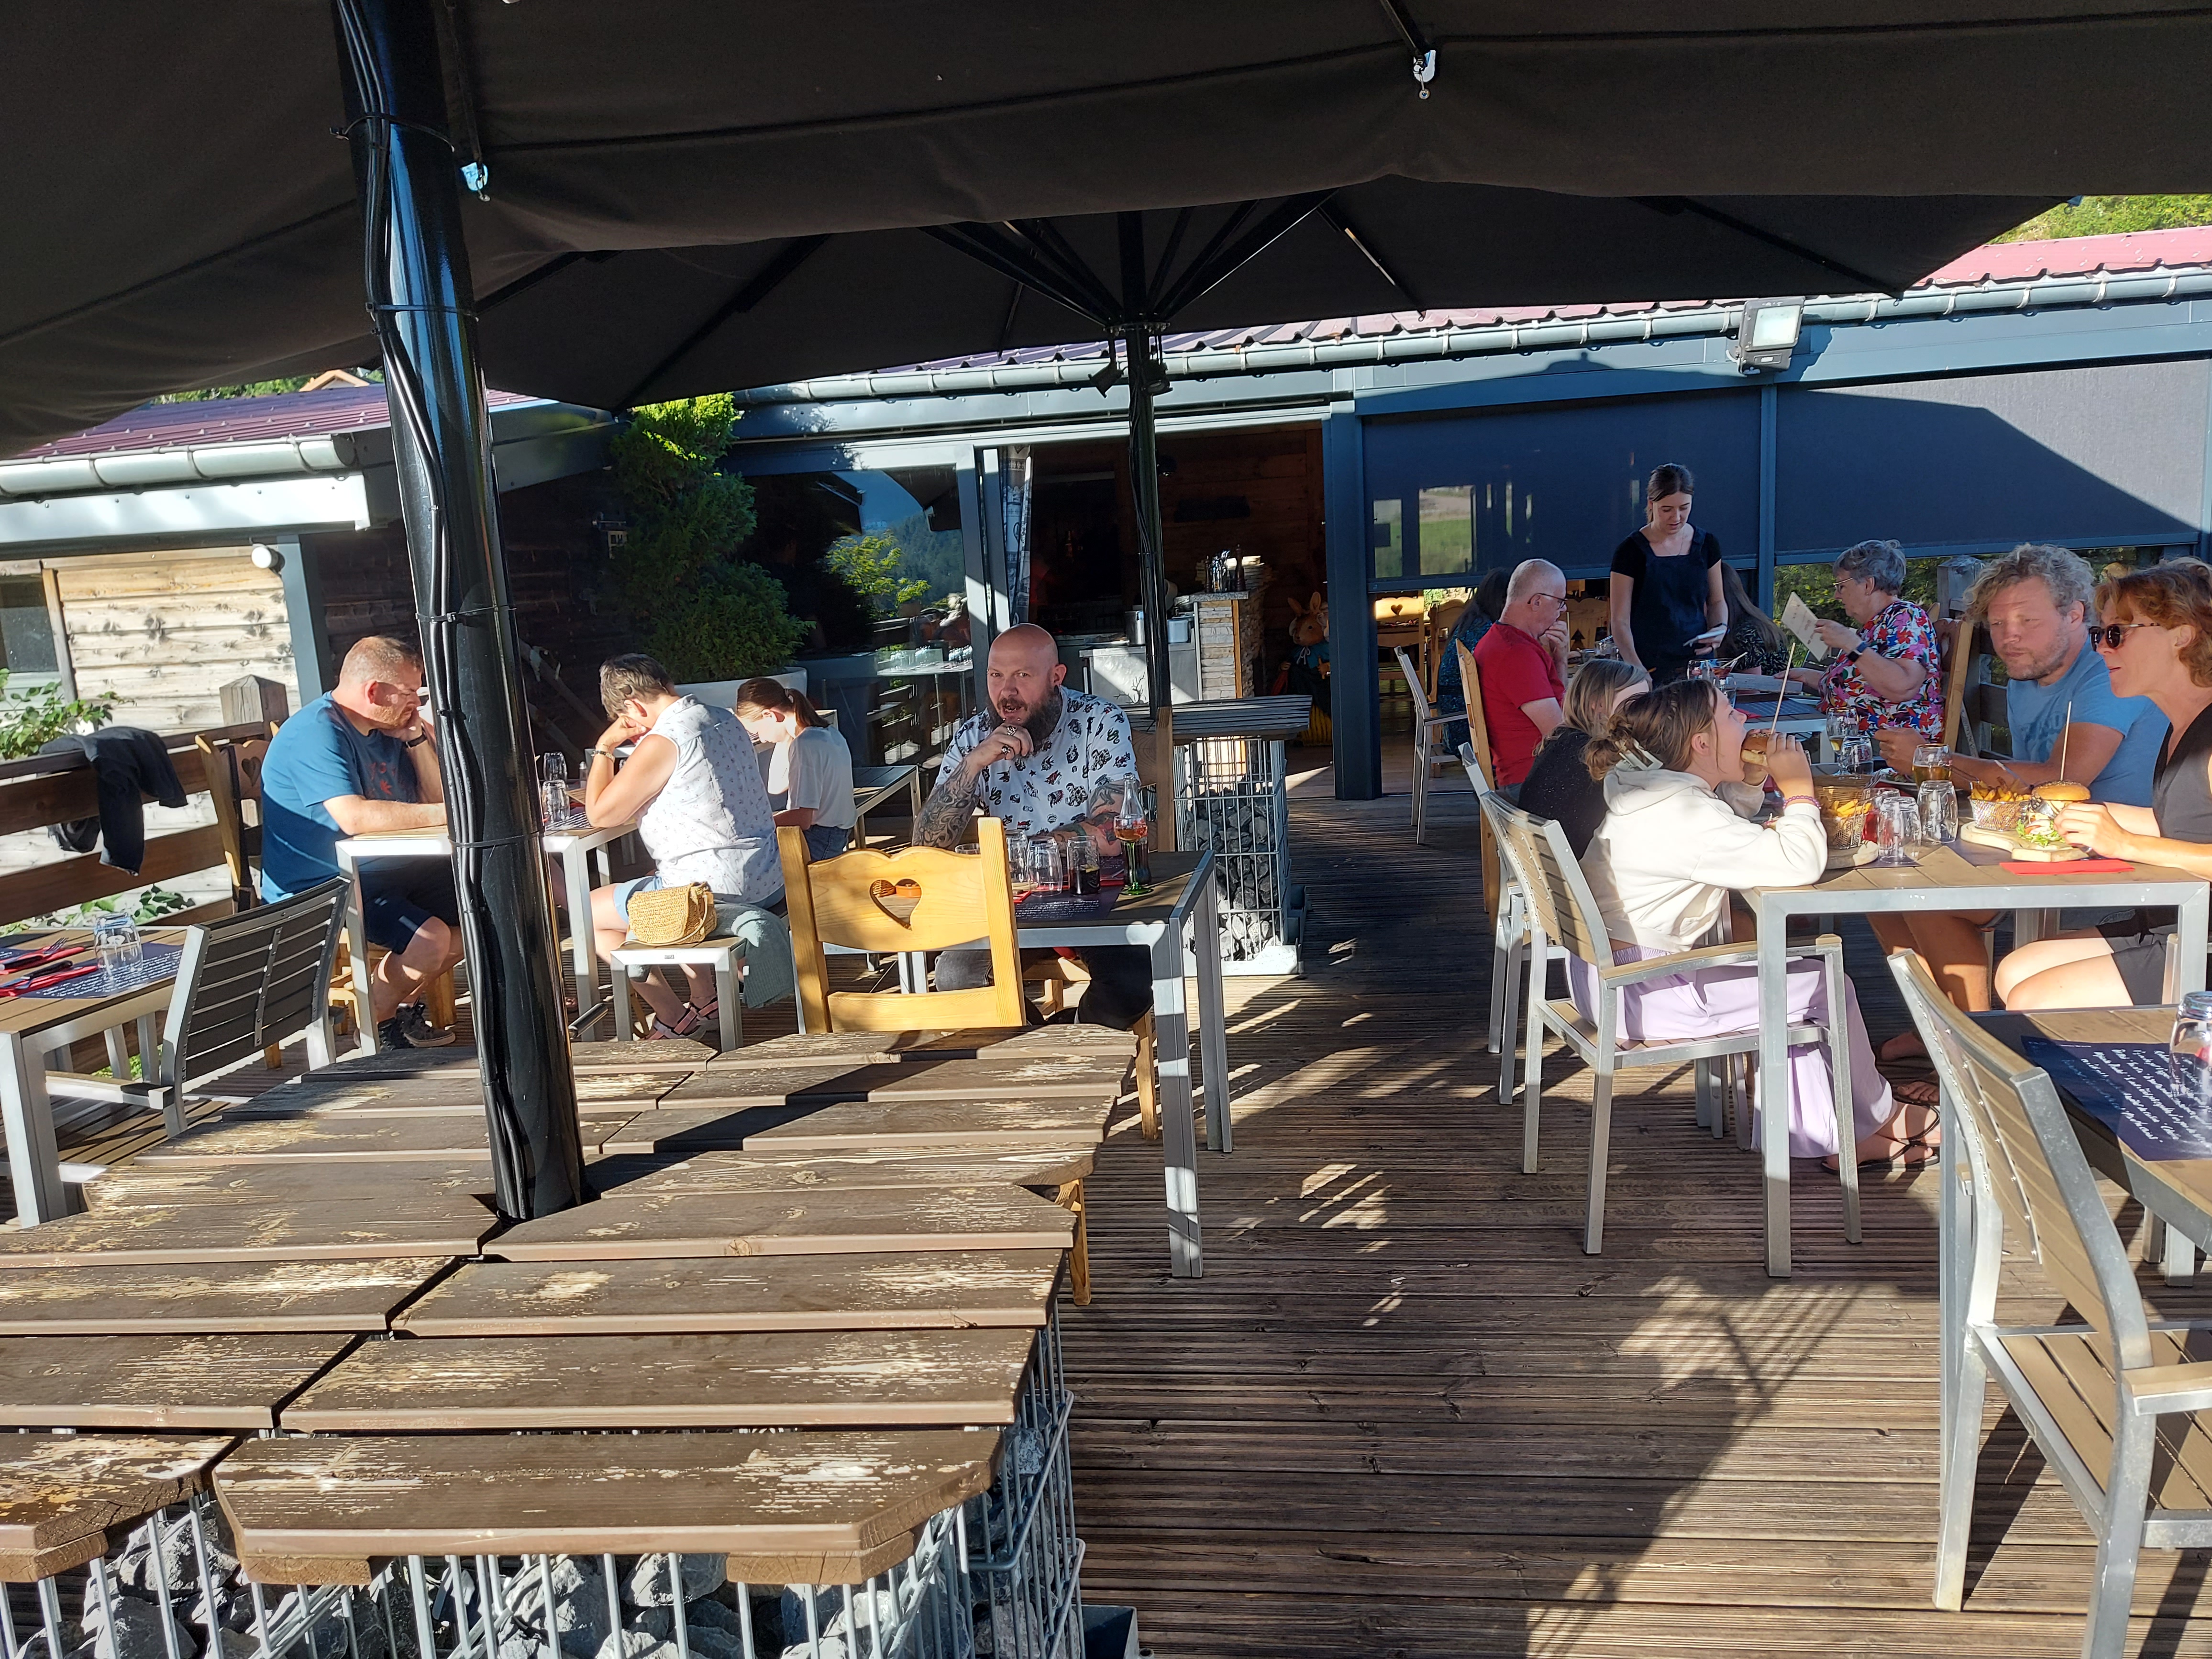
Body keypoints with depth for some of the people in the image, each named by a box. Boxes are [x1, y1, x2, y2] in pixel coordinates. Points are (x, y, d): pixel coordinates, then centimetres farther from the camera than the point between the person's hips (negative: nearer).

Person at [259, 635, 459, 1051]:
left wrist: (417, 738, -4)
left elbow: (435, 797, 10)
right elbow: (354, 817, -33)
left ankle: (406, 1003, 20)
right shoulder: (316, 733, -20)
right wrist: (447, 813, -31)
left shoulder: (385, 729, 9)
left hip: (380, 873, 10)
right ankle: (373, 1027, -2)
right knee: (430, 937, -29)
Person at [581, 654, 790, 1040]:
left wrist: (604, 748, 1)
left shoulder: (663, 742, -18)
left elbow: (600, 815, -11)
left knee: (590, 913, 11)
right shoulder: (726, 720, 8)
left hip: (708, 891, -9)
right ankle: (705, 1001, 29)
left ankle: (675, 1020, 11)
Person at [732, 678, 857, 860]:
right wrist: (786, 738, 12)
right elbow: (776, 789, 17)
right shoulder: (825, 730, 10)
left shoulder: (805, 745, -19)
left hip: (817, 845, -11)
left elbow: (802, 819, -24)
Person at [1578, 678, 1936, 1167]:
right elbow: (1801, 864, -28)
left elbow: (1734, 834, 27)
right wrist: (1799, 789, -12)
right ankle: (1877, 1116, 26)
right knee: (1826, 987, 0)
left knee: (1798, 974, 16)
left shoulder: (1654, 790, 7)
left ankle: (1826, 1137, 20)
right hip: (1636, 994, -10)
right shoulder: (1683, 815, -25)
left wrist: (1752, 778, 7)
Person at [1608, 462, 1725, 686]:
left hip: (1698, 663, 3)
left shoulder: (1707, 544, 7)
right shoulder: (1631, 551, -5)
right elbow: (1620, 621, -7)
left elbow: (1716, 601, 19)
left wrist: (1720, 627, -3)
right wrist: (1637, 670, -21)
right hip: (1649, 669, -3)